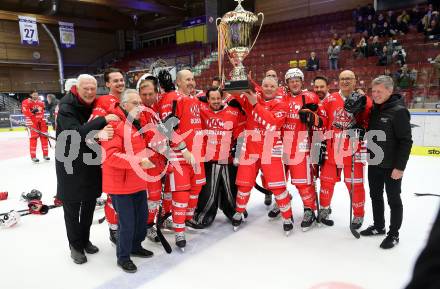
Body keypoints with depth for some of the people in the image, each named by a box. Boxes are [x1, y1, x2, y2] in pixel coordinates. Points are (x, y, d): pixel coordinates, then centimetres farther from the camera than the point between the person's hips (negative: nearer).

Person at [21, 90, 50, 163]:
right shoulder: (26, 102, -5)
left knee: (44, 137, 5)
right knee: (33, 138, -7)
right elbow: (25, 112, -13)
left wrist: (45, 120, 13)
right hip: (32, 122, -6)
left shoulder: (41, 102, 15)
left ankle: (45, 154, 14)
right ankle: (33, 156, 0)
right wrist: (28, 122, -19)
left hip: (41, 121, 6)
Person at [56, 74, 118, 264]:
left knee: (90, 204, 16)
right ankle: (75, 246, 27)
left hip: (91, 163, 6)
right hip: (70, 165, -5)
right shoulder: (66, 107, -17)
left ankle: (85, 239, 37)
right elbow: (76, 133, -31)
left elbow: (104, 130, 4)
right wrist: (103, 120, -33)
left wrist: (102, 133, -19)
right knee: (72, 207, 7)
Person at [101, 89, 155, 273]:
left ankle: (136, 246, 40)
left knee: (142, 216, 18)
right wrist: (138, 161, -30)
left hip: (138, 181, 9)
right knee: (127, 222, 0)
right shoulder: (114, 124, -18)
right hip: (120, 183, -9)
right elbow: (111, 156, -27)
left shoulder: (137, 124, 11)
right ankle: (123, 256, 22)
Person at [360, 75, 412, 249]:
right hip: (374, 163, 7)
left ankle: (393, 234, 23)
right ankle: (378, 226, 36)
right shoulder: (374, 109, 5)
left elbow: (406, 141, -17)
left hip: (391, 166, -7)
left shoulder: (399, 111, -16)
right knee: (375, 196, 18)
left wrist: (400, 167, -19)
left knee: (393, 199, 8)